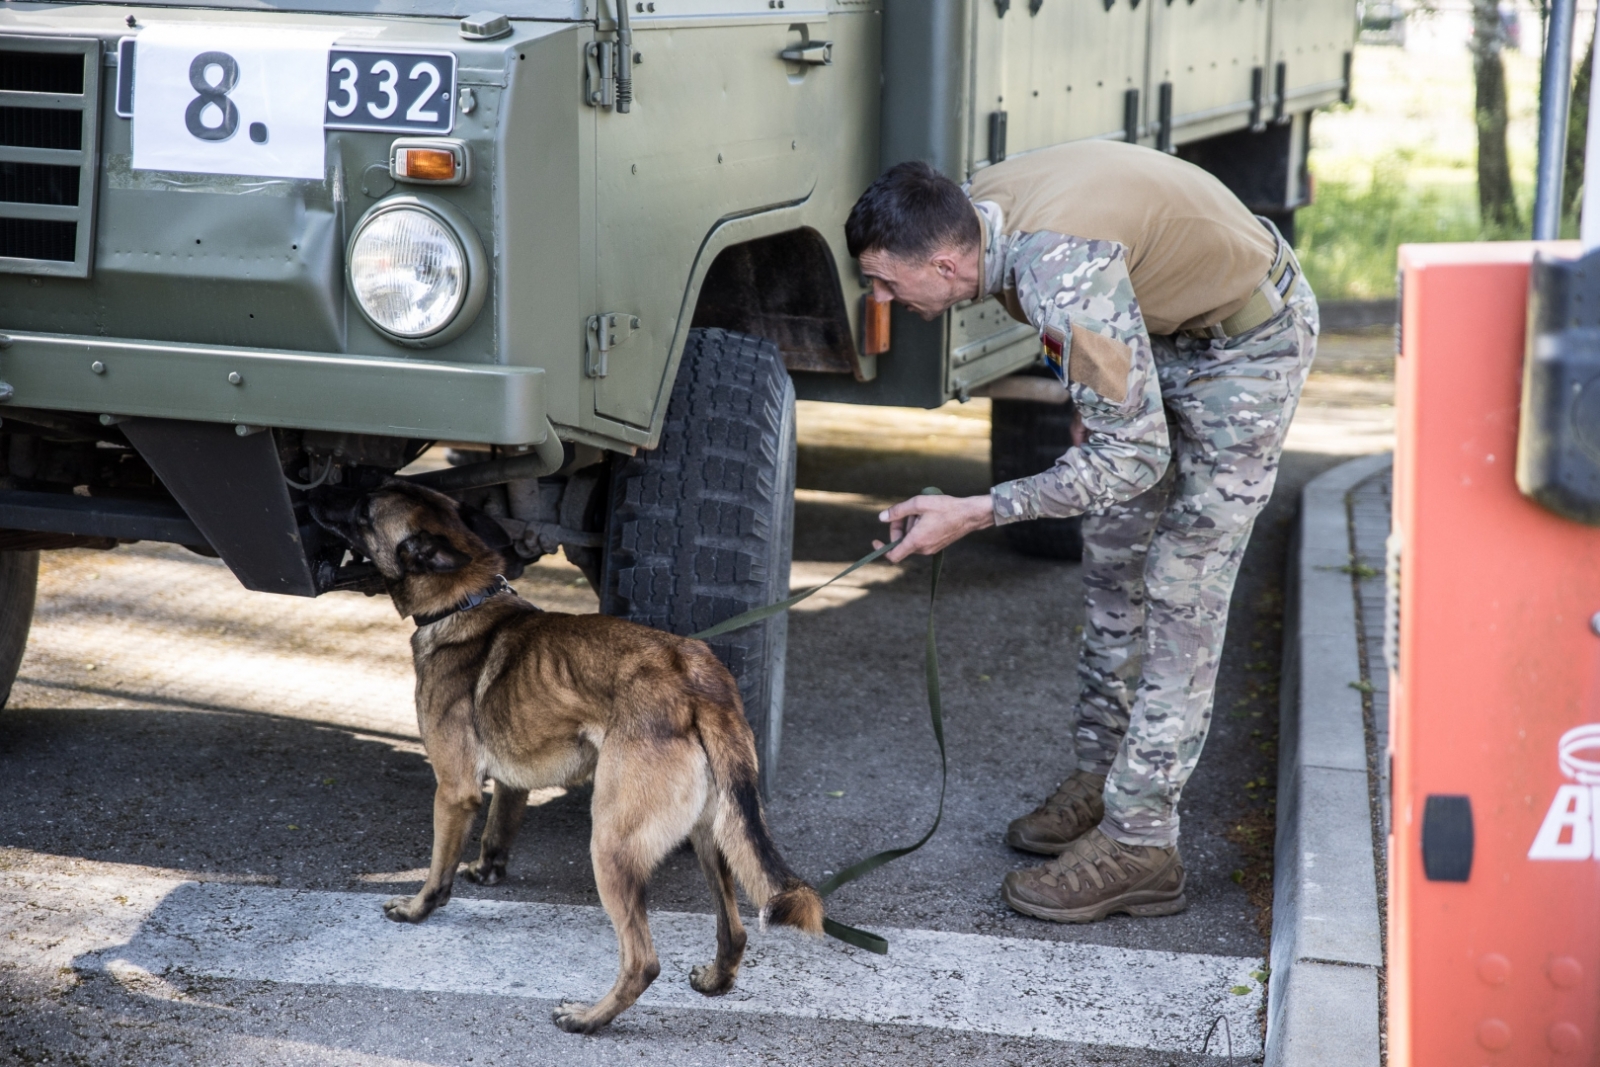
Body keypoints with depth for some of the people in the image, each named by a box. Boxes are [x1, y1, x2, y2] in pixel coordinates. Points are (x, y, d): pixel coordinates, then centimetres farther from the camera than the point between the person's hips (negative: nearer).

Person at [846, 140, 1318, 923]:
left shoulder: (1067, 277, -40)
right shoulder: (977, 206, -14)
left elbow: (1135, 456, -35)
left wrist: (975, 514, -33)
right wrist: (1089, 406, 12)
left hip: (1248, 343, -9)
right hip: (1163, 326, 9)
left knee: (1180, 593, -11)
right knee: (1111, 563, 13)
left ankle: (1139, 843, -8)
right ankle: (1102, 777, 24)